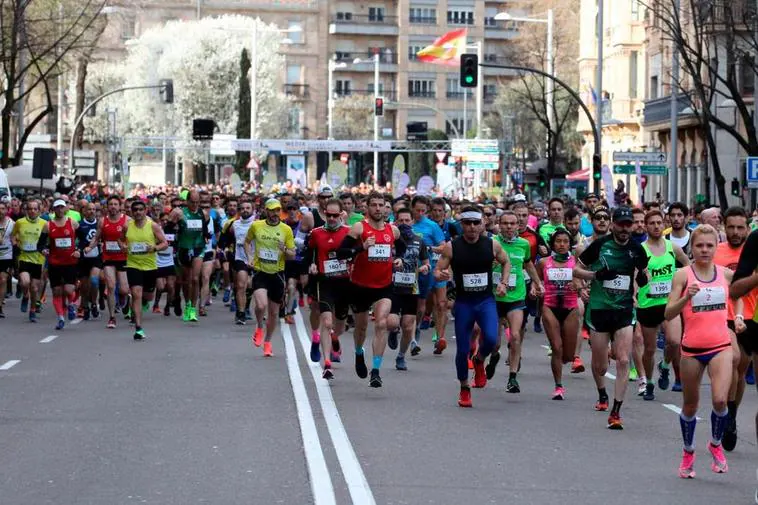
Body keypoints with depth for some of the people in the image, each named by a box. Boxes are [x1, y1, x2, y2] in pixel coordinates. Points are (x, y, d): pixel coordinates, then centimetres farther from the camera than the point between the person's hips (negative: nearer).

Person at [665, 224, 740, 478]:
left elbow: (737, 295, 25)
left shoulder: (726, 274, 3)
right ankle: (688, 452, 33)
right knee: (690, 406, 11)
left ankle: (716, 444, 12)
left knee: (720, 399, -16)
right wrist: (687, 297, -27)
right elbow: (669, 314, -12)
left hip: (721, 345, 1)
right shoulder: (683, 275, -7)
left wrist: (738, 317, 9)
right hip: (692, 348, -1)